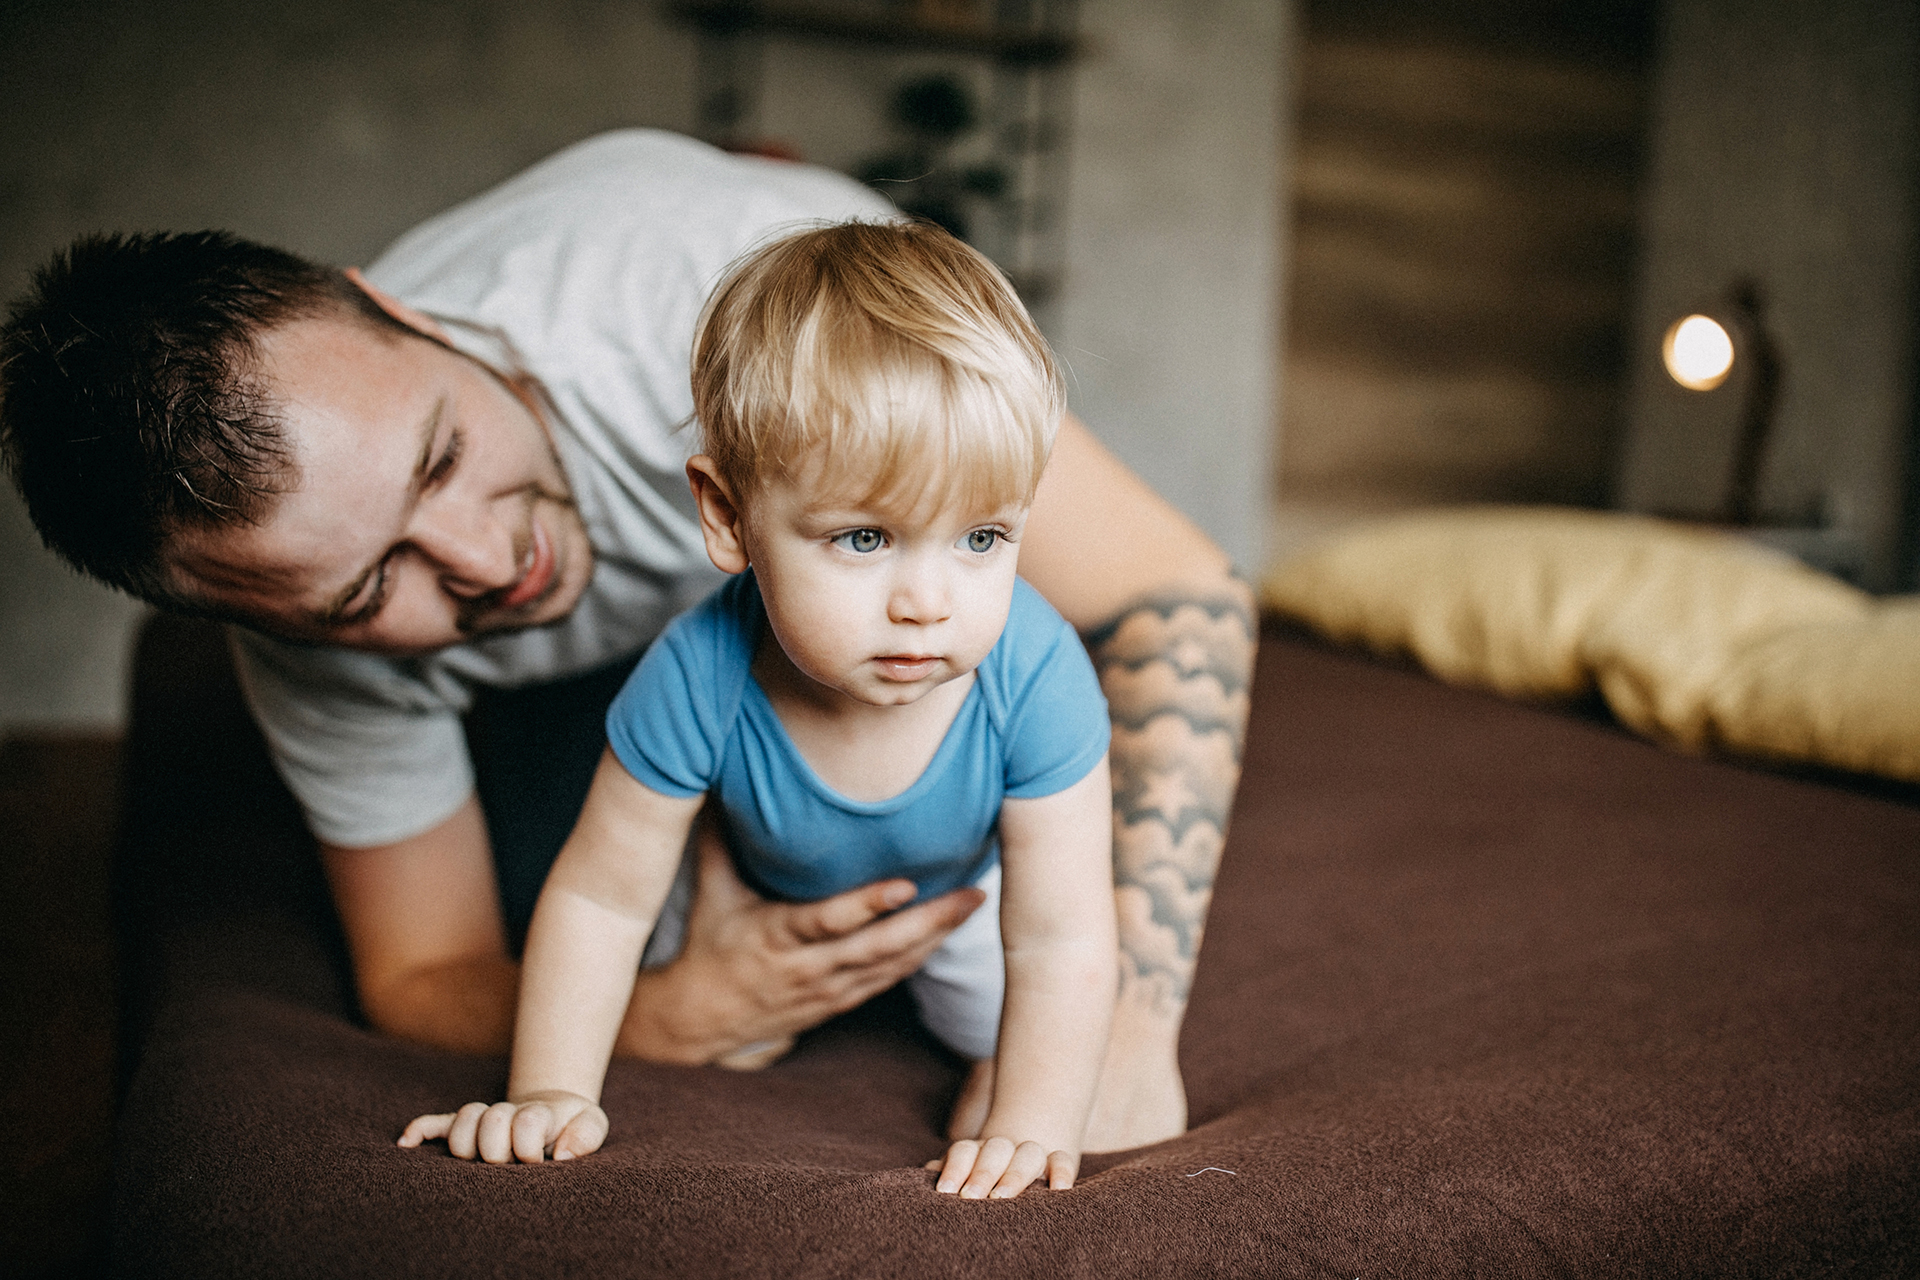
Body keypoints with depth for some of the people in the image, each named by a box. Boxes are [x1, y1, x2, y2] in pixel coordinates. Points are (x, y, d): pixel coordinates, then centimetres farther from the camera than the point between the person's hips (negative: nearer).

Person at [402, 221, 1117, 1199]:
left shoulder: (1037, 680, -41)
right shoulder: (699, 680, -40)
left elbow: (1061, 943, -34)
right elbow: (601, 896, -26)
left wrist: (1031, 1127, -43)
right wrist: (550, 1094, -28)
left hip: (964, 887, 0)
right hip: (764, 887, 1)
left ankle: (985, 1066, 36)